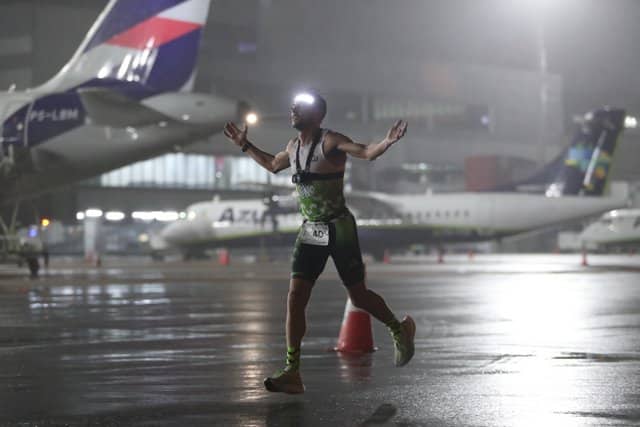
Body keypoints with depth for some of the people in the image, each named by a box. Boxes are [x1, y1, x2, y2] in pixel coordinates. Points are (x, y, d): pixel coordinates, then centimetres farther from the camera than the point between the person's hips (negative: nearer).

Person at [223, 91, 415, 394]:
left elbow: (367, 153, -25)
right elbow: (273, 165, 32)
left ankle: (400, 330, 31)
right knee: (295, 297, -7)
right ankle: (292, 373, -7)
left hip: (339, 229, -6)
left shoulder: (330, 141, -12)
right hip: (310, 232, 6)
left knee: (358, 296, 2)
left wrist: (388, 141, -44)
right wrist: (245, 146, 33)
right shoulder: (293, 147, 10)